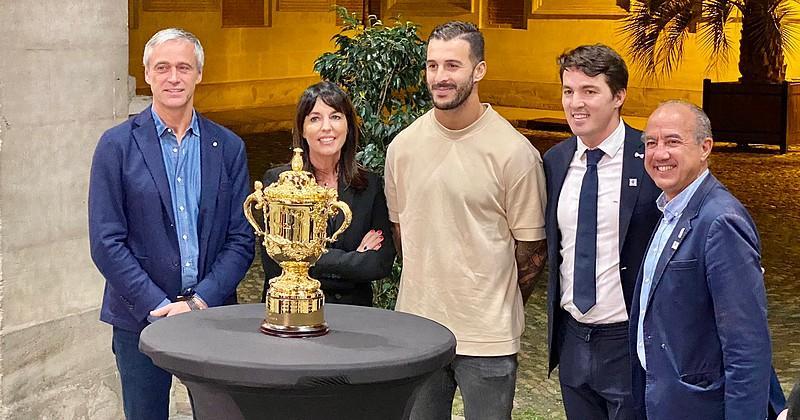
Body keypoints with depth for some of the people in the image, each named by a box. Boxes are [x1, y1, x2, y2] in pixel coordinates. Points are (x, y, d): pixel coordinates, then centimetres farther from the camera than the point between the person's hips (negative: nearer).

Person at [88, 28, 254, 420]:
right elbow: (106, 242, -6)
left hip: (211, 311, 2)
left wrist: (200, 302, -10)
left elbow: (241, 239, 3)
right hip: (140, 319, -2)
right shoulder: (117, 145, -2)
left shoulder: (228, 147, 5)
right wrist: (157, 307, -13)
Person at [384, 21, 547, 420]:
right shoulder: (403, 146, 2)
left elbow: (531, 247, -4)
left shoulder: (514, 152, -11)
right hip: (416, 326, 4)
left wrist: (497, 308, 5)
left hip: (487, 339, -4)